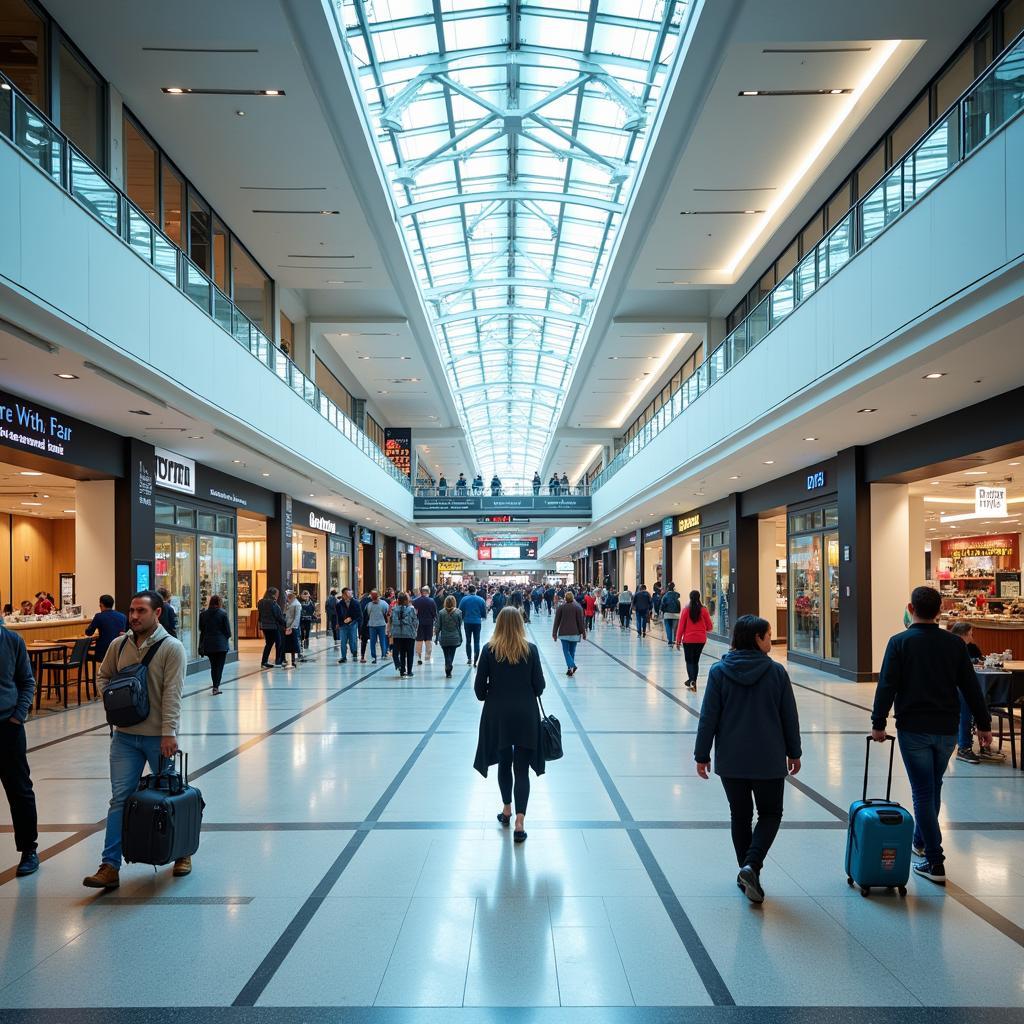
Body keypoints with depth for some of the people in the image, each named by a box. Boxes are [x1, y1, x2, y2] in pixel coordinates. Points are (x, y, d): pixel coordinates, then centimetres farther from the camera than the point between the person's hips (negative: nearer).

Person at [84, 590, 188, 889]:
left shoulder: (172, 648, -12)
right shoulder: (119, 646, 2)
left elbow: (172, 694, -17)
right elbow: (103, 676, 19)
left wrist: (168, 733, -21)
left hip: (159, 738, -3)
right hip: (124, 735, 4)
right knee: (120, 799, 2)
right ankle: (110, 866, 5)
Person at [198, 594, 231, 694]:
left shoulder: (203, 614, -1)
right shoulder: (223, 613, -10)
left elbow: (201, 629, 6)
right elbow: (228, 630, -6)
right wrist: (226, 637, 12)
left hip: (208, 644, 3)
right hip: (221, 644, -3)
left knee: (213, 665, 15)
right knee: (220, 666, 2)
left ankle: (215, 686, 19)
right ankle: (216, 686, -7)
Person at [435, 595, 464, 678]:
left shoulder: (441, 612, -4)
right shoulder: (458, 612, -5)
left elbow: (438, 626, -2)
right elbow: (460, 627, 0)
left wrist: (436, 637, 7)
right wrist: (460, 638, 8)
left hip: (444, 638, 0)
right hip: (454, 638, 0)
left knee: (446, 655, 12)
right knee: (451, 655, 4)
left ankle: (448, 672, 6)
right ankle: (448, 671, -11)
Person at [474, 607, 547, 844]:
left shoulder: (489, 649, -7)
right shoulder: (530, 649, -6)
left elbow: (479, 686, -3)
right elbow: (539, 686, -3)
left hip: (497, 714, 1)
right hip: (525, 714, -1)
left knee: (504, 762, 20)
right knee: (522, 768, 2)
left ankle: (507, 810, 34)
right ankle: (519, 822, -5)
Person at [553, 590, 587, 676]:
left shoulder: (561, 607, -2)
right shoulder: (577, 607, -2)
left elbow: (556, 621, 1)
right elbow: (581, 621, -2)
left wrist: (554, 633, 7)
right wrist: (583, 633, 5)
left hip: (564, 633, -1)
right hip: (575, 633, 1)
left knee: (566, 650, 1)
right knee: (572, 651, 13)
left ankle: (571, 665, -21)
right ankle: (570, 669, 18)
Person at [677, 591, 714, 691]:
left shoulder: (686, 610, -9)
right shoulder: (704, 610, -6)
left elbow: (681, 625, -6)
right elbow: (709, 627, 0)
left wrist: (678, 639, 2)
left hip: (688, 639, -2)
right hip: (701, 640, 2)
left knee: (689, 661, 5)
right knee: (696, 661, 16)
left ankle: (692, 680, -15)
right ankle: (693, 682, 20)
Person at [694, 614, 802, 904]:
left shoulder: (719, 672, -6)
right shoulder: (776, 671, -6)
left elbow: (709, 717, -6)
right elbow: (789, 716, 0)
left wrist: (702, 755, 3)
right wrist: (794, 752, 13)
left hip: (731, 760, 1)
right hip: (769, 760, -1)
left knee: (740, 816, 16)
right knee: (770, 814, 13)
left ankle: (747, 871, 20)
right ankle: (751, 865, -6)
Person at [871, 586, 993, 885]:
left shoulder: (900, 642, -9)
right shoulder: (954, 643, 2)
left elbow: (886, 686, -12)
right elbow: (971, 686, 4)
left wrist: (878, 723, -5)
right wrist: (984, 724, 11)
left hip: (913, 729, -4)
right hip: (947, 729, 4)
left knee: (923, 792, 1)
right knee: (933, 789, 21)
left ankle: (934, 862, 0)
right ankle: (921, 841, 37)